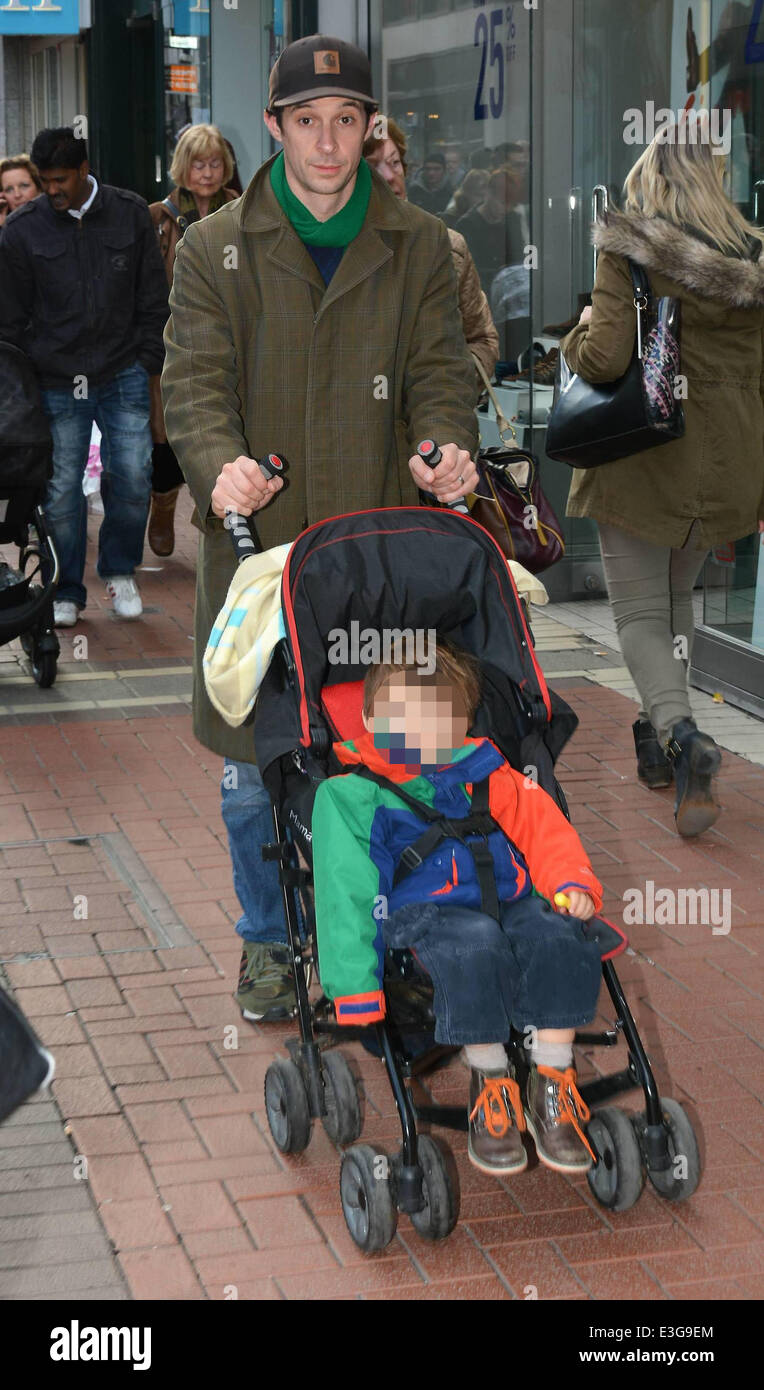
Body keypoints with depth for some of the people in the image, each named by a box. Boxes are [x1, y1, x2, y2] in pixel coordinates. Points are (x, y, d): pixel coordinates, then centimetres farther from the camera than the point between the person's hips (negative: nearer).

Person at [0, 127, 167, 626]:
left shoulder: (131, 214, 2)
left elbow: (154, 299, 9)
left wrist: (146, 364, 4)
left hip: (123, 377, 1)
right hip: (57, 383, 0)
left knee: (133, 477, -6)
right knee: (61, 490, 2)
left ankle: (120, 569, 19)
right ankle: (67, 593, 18)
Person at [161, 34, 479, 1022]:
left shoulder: (419, 247, 7)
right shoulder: (214, 249, 3)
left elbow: (439, 371, 4)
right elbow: (195, 382, -3)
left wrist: (448, 449, -19)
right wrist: (220, 464, -25)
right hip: (254, 543, 0)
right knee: (254, 768, 7)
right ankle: (269, 943, 26)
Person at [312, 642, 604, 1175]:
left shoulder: (482, 774, 16)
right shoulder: (350, 795, 6)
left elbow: (541, 826, 18)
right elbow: (345, 895, 3)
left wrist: (572, 882, -4)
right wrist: (357, 998, -4)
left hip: (510, 899, 4)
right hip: (425, 911, -4)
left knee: (562, 938, -28)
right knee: (476, 947, -37)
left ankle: (551, 1086, -12)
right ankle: (490, 1084, -16)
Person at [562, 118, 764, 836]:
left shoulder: (626, 254, -10)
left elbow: (605, 359, -20)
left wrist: (583, 329, 3)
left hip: (644, 457, -5)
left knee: (640, 610, 3)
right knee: (677, 598, 23)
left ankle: (679, 734, -20)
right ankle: (658, 740, 27)